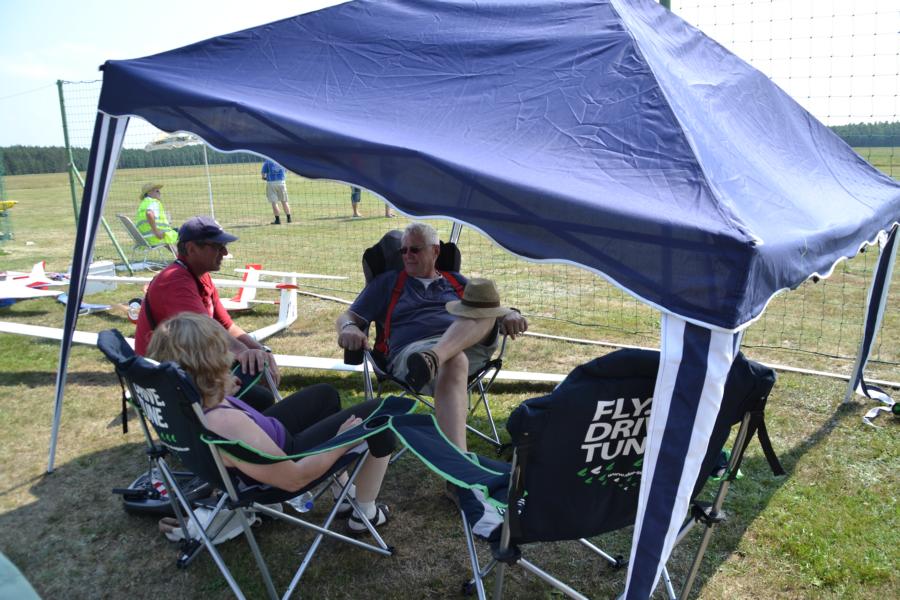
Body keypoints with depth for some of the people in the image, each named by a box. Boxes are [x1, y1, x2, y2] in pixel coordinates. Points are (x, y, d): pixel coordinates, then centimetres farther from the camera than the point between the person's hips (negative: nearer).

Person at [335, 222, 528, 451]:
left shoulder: (456, 282, 33)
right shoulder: (387, 282, 27)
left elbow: (494, 309, 27)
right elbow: (348, 317, 18)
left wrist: (510, 314, 0)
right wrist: (349, 328, -8)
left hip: (471, 345, 3)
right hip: (411, 350, -2)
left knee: (486, 292, -26)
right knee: (453, 361, -40)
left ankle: (431, 360, -50)